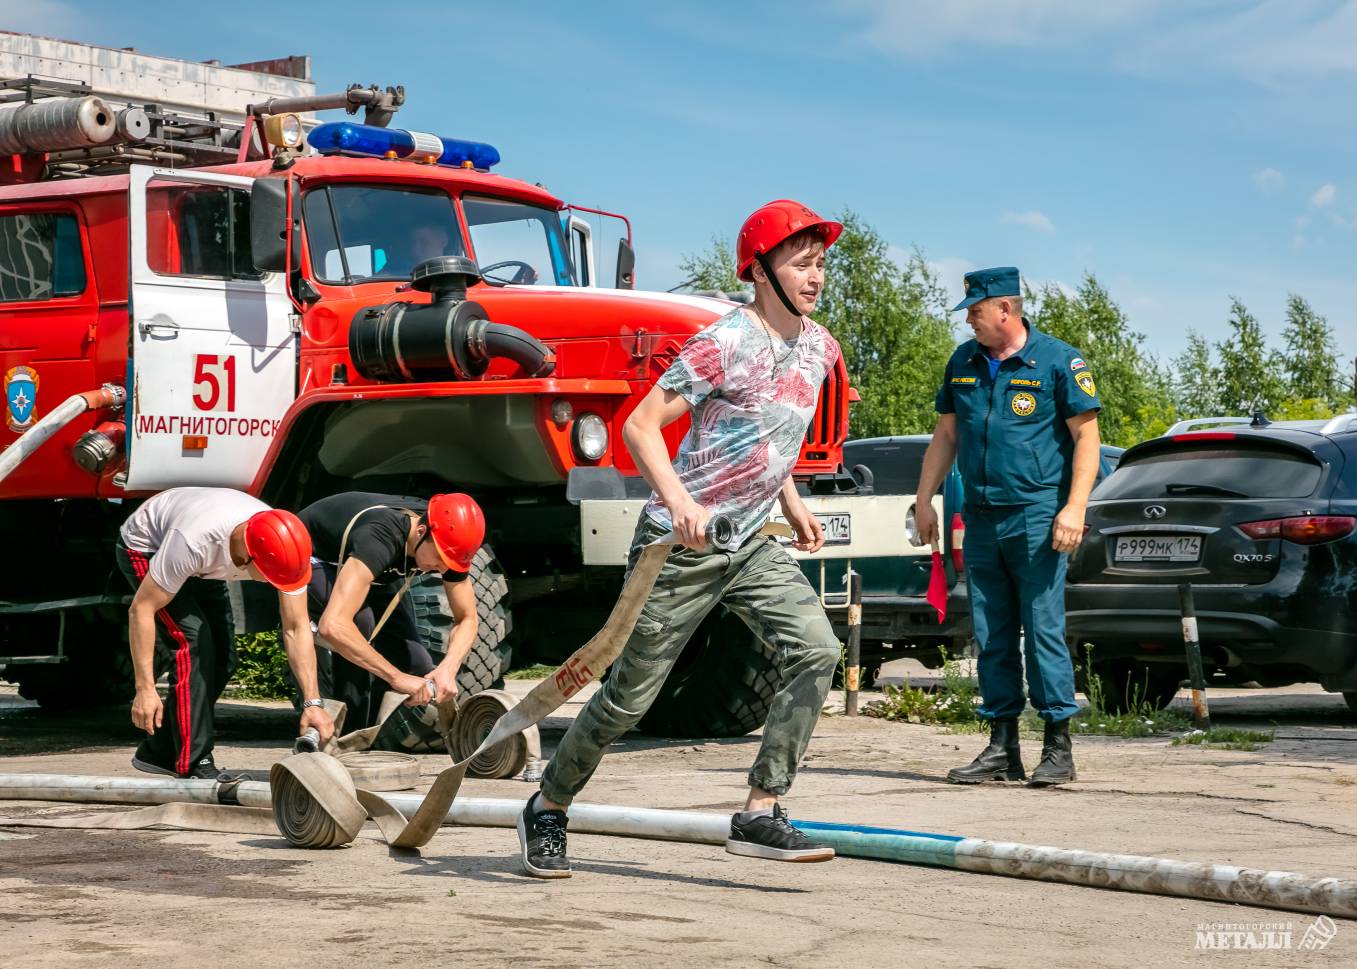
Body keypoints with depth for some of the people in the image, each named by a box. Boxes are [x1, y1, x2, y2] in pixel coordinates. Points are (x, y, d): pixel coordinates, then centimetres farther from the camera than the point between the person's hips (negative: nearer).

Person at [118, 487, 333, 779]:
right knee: (193, 641, -23)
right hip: (144, 549, -6)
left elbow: (296, 629, -22)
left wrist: (312, 703, -28)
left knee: (222, 657, 0)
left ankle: (159, 752, 13)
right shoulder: (194, 541, -45)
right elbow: (141, 608, -36)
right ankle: (195, 765, -18)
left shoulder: (286, 548, -29)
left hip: (199, 567, 6)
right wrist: (145, 689, -38)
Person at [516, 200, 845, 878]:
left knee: (817, 649, -15)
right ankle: (547, 809, 24)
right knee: (630, 694, 1)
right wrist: (679, 501, -34)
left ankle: (759, 815, -11)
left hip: (749, 542, 7)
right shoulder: (726, 343, -18)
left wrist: (791, 501, 19)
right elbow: (640, 425, -21)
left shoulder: (818, 347, 7)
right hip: (680, 542, -7)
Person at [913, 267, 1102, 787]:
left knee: (1044, 632, -7)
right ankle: (1002, 749, 13)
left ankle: (1058, 747, -1)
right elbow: (945, 435, 21)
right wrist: (925, 500, 15)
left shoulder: (1058, 362, -4)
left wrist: (1074, 508, -14)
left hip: (1037, 520, -6)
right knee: (992, 639, 7)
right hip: (981, 519, 6)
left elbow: (1085, 436, -5)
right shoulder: (963, 363, 14)